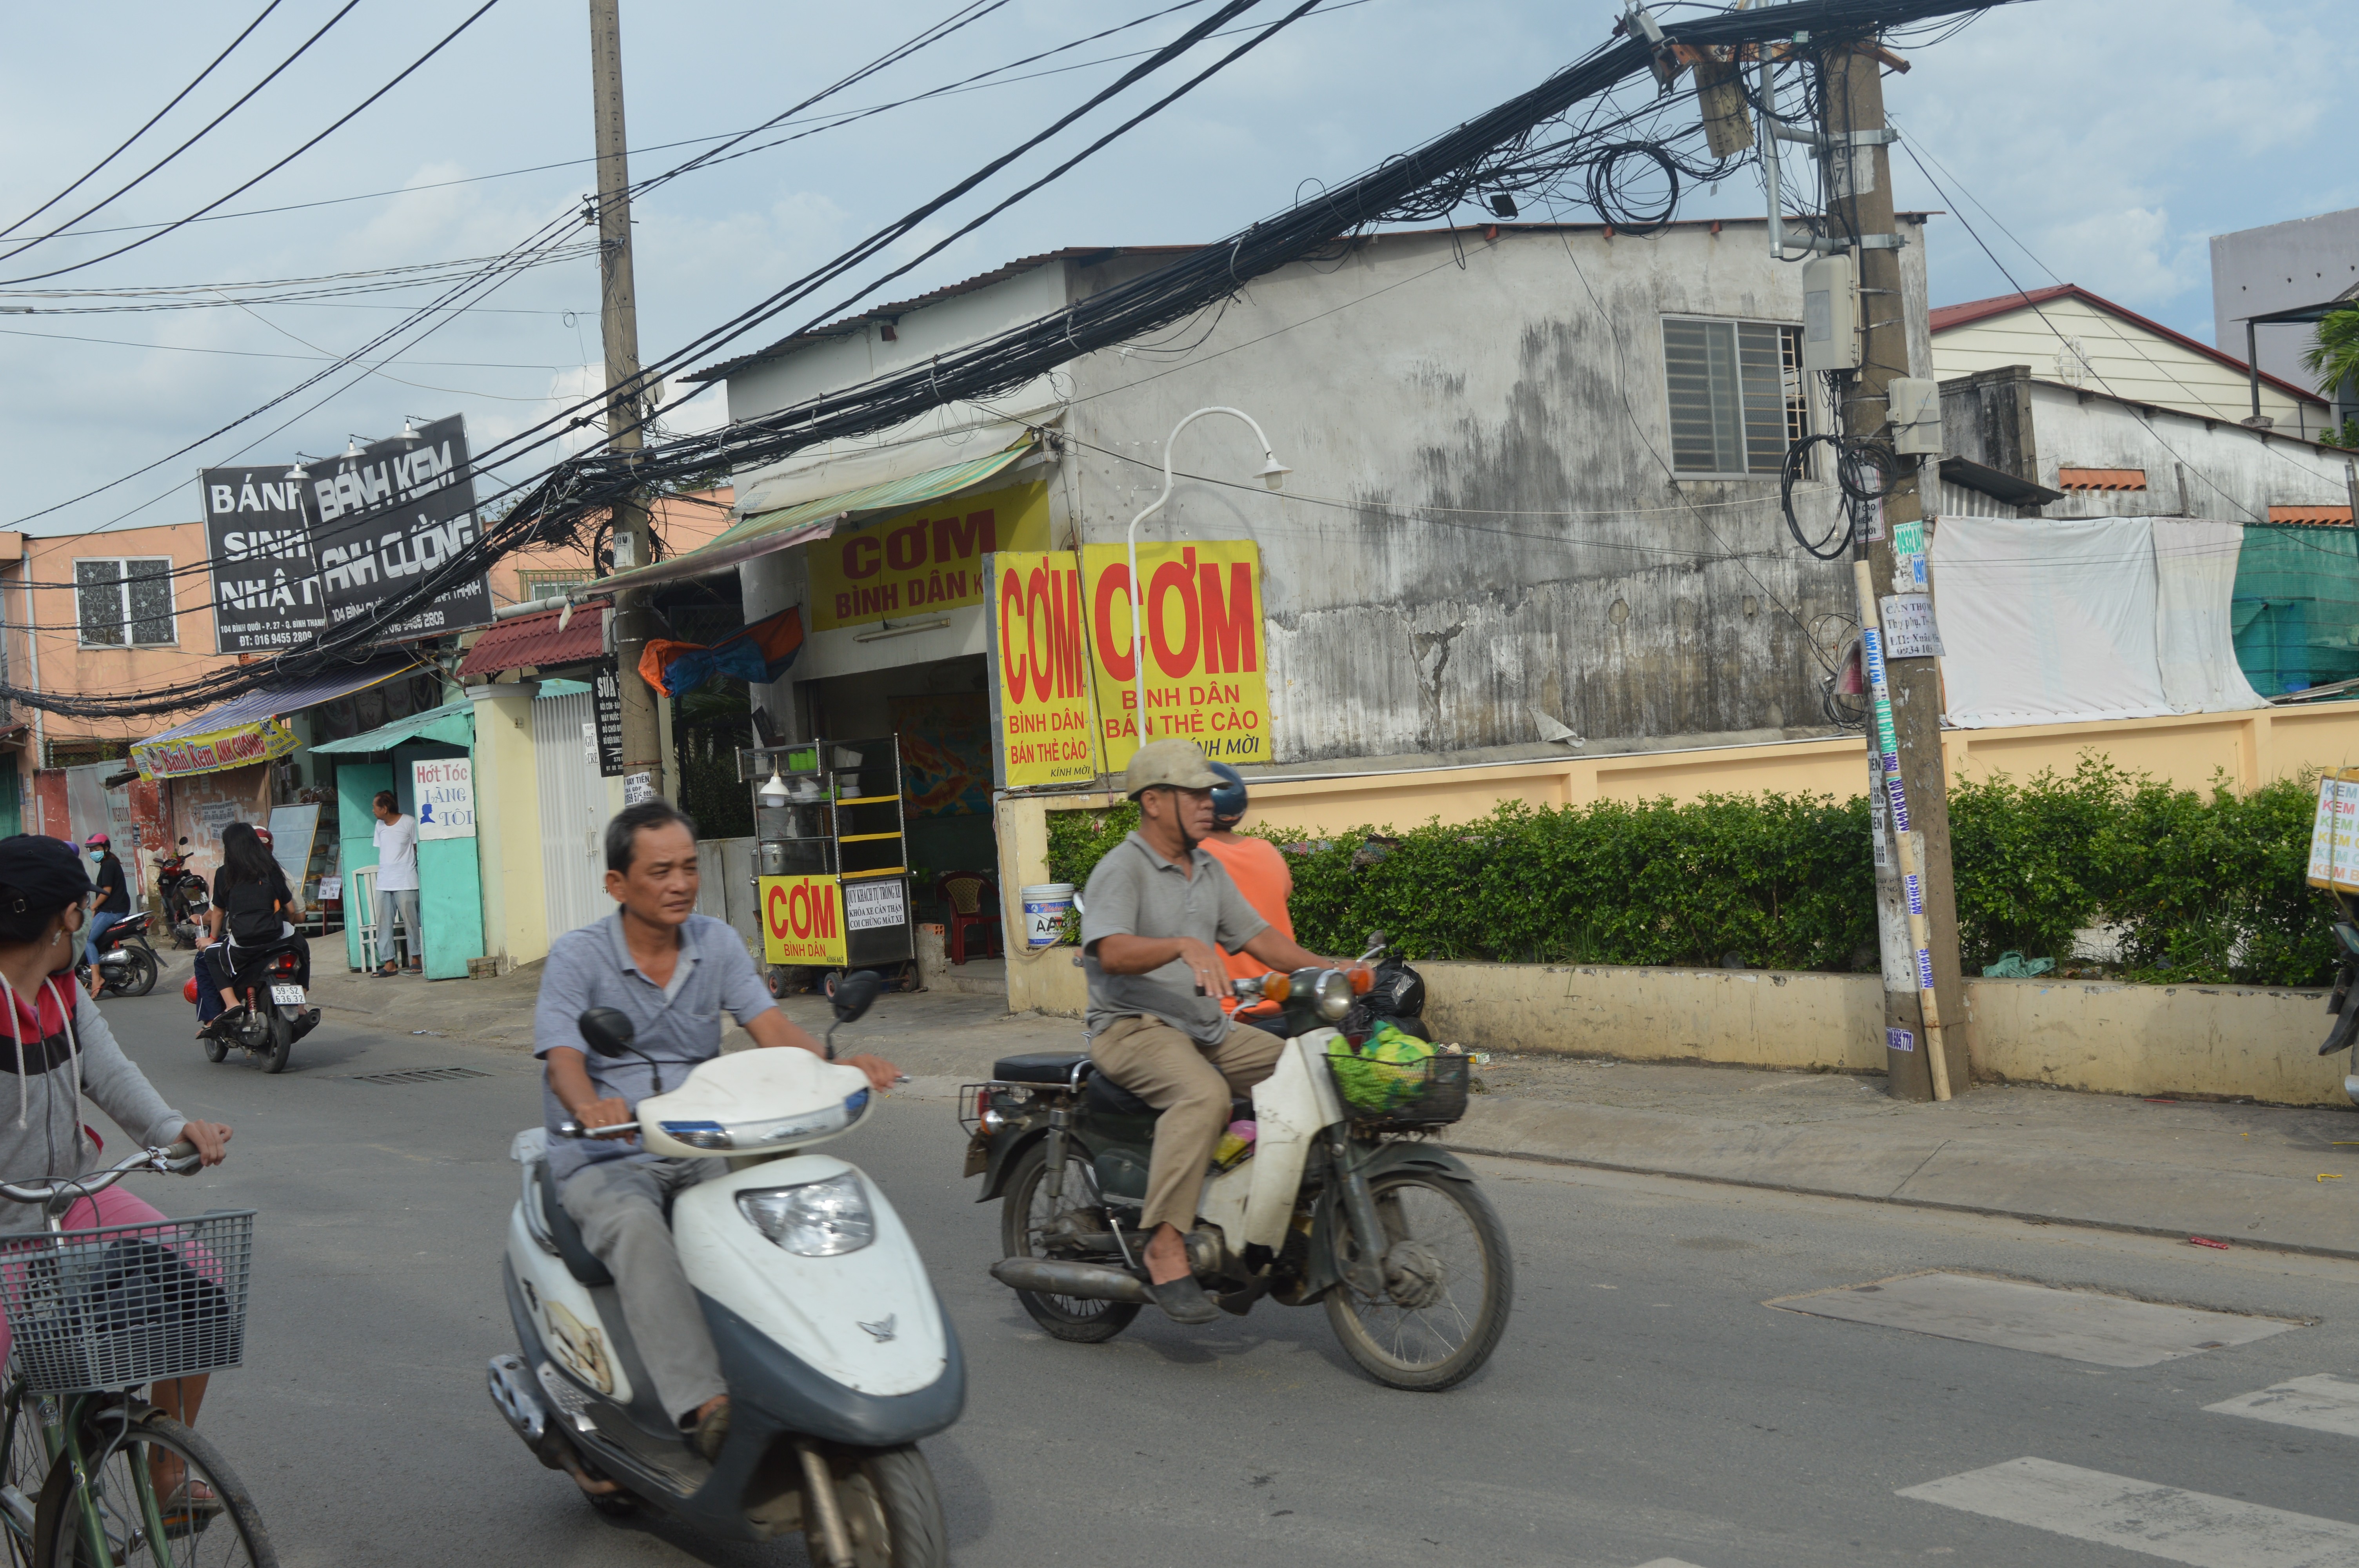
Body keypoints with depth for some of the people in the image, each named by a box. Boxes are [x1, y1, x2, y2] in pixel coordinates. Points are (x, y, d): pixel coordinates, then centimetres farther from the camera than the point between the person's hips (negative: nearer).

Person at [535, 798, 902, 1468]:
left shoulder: (717, 943, 9)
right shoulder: (577, 957, -3)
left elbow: (771, 1026, -3)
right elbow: (562, 1058, -17)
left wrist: (840, 1064, -24)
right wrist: (590, 1105, -42)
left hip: (699, 1150, 4)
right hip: (604, 1161, -4)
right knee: (635, 1225, -37)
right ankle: (702, 1403, -45)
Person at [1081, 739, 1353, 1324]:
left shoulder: (1208, 870, 18)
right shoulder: (1121, 869, -9)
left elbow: (1257, 936, 18)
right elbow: (1113, 952, -25)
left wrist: (1330, 970, 4)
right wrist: (1186, 946, -42)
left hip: (1207, 1028, 8)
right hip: (1135, 1029, -8)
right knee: (1204, 1096, -37)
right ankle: (1167, 1249, -37)